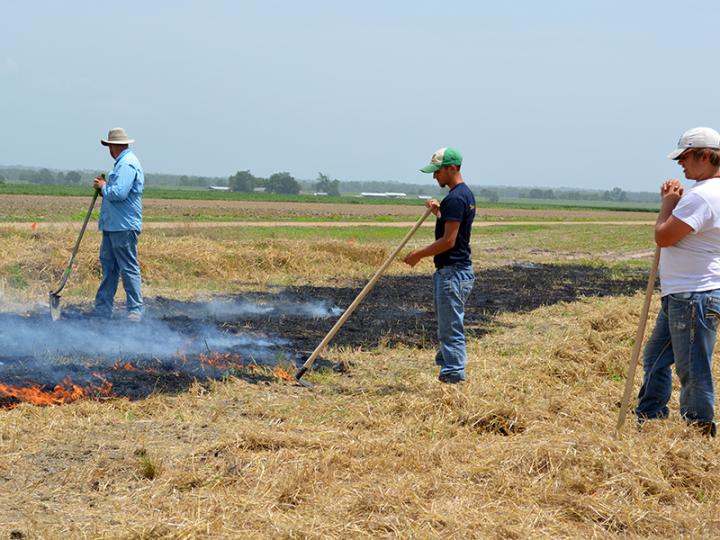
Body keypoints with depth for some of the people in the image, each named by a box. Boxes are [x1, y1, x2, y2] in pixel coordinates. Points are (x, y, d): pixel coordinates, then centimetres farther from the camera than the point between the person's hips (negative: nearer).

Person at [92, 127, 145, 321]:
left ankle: (135, 311, -4)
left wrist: (103, 187, -8)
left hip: (123, 227, -11)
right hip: (113, 226, 11)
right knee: (108, 265, 13)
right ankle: (102, 309, 19)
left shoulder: (127, 164, -15)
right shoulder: (124, 162, 19)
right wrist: (104, 188, 8)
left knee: (129, 268, -7)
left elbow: (119, 193, -25)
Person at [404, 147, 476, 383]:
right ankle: (447, 366, 22)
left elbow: (448, 241, -22)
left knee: (451, 329, -6)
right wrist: (438, 212, 14)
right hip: (458, 269, 11)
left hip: (452, 273, -11)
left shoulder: (455, 198, -18)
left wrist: (419, 254, -13)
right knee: (449, 327, 16)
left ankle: (454, 376, -3)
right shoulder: (465, 194, 14)